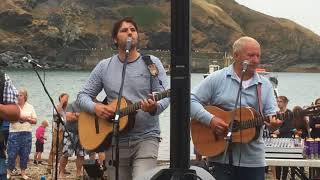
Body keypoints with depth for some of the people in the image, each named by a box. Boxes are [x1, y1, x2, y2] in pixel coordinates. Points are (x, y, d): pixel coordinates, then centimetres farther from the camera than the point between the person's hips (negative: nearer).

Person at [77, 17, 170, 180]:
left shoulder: (151, 63, 2)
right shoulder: (104, 66, 8)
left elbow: (165, 95, -5)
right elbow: (83, 96, 11)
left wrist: (154, 108, -27)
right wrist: (95, 108, -11)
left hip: (146, 137, -3)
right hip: (115, 140, 3)